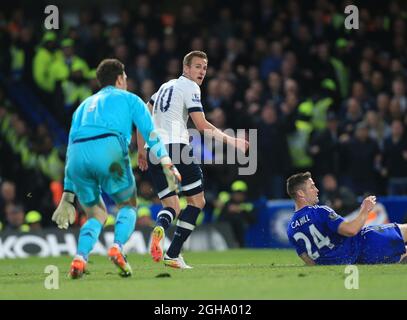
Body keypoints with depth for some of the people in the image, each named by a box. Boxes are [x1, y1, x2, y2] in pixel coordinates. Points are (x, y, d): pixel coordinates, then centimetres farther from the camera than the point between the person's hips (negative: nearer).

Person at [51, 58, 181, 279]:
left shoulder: (84, 105, 37)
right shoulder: (129, 99, 25)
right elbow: (150, 133, 10)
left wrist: (68, 195, 35)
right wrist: (167, 164, 0)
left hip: (77, 153, 4)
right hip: (108, 148, -4)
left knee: (96, 214, 18)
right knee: (128, 206, 16)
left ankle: (80, 258, -6)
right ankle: (117, 248, -10)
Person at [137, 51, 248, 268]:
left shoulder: (166, 87, 24)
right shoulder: (190, 87, 1)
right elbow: (201, 124, -8)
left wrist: (141, 150, 29)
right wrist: (230, 140, -3)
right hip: (175, 147, -7)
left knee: (171, 207, 10)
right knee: (197, 201, 7)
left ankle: (159, 229, -28)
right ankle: (172, 254, -5)